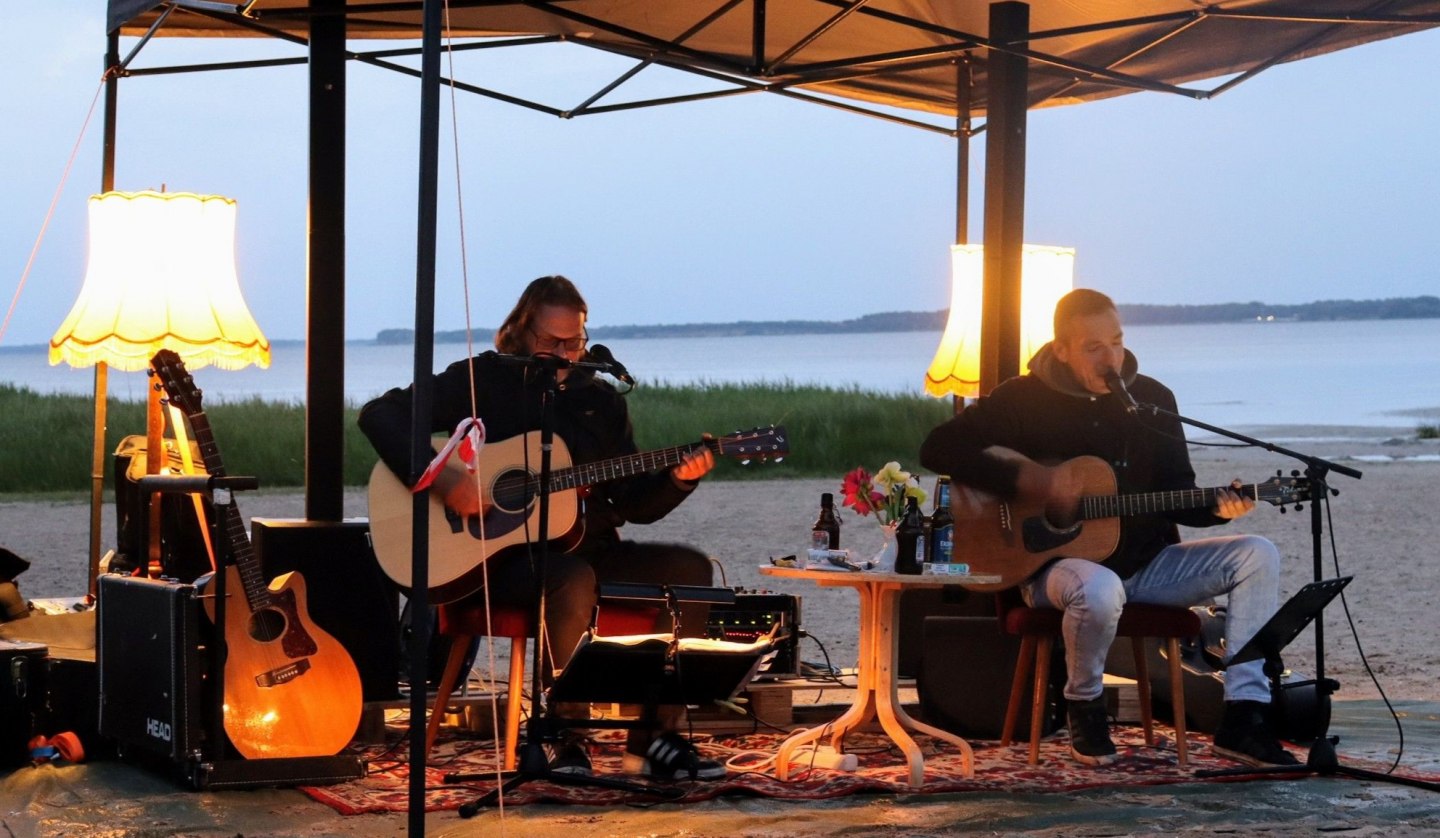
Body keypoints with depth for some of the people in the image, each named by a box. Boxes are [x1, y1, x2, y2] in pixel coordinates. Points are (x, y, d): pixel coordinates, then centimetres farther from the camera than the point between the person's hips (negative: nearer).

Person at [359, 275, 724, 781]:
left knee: (689, 569, -16)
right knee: (572, 579, -38)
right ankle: (566, 740, -23)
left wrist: (677, 479, -8)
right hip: (500, 557, -6)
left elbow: (636, 505, 13)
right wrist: (437, 477, -21)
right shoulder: (481, 381, 1)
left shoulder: (601, 400, 16)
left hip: (587, 547, 6)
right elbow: (379, 415, -8)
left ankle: (652, 739, -16)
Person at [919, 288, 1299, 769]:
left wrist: (1215, 508, -14)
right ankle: (1083, 706, -9)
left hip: (1144, 562, 5)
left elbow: (1178, 498, 10)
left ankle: (1242, 720, -15)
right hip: (1054, 562, -5)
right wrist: (1026, 479, -22)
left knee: (1256, 556, -12)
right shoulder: (1026, 398, -5)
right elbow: (937, 449, -11)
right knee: (1099, 590, -41)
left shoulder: (1153, 399, 7)